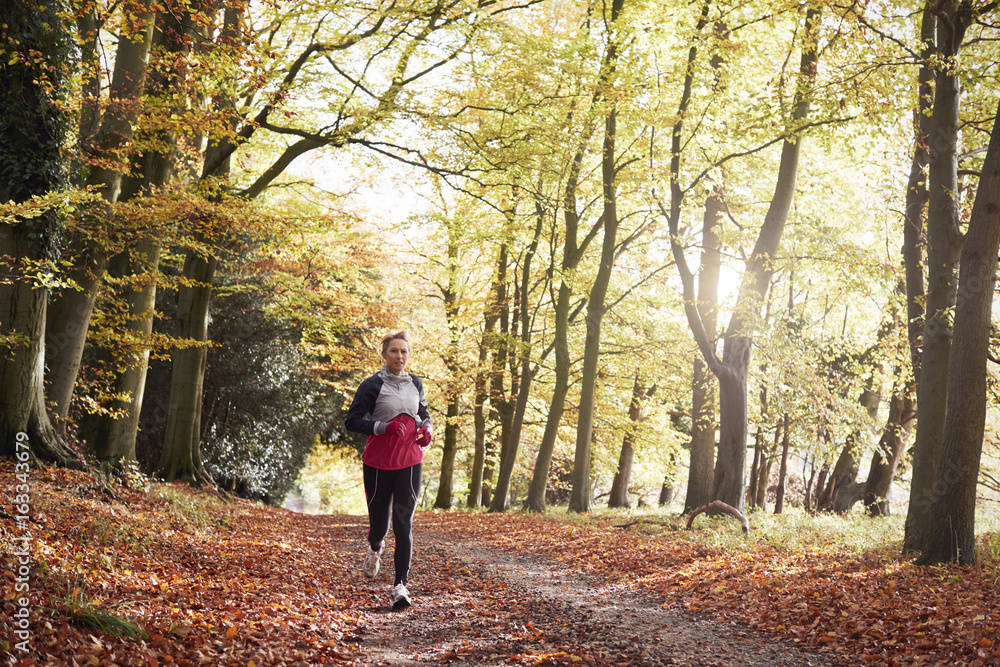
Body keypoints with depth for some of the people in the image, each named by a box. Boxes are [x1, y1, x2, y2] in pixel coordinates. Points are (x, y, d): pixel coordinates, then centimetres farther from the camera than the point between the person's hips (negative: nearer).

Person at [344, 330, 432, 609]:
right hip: (379, 462, -3)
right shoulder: (373, 385, -5)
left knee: (404, 522, -6)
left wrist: (426, 427, 4)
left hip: (410, 461, 3)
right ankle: (375, 548, 46)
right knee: (379, 521, 8)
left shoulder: (415, 383, 10)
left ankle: (400, 586, -9)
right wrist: (384, 426, -21)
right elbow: (351, 421, -8)